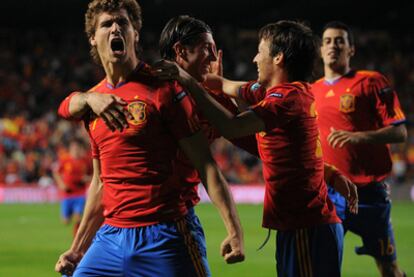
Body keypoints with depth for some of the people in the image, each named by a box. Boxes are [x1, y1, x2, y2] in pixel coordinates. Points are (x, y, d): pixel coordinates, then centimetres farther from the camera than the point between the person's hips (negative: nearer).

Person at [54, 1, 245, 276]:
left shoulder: (163, 88, -6)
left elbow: (206, 165, -8)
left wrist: (234, 229, -17)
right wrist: (78, 248, 22)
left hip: (166, 239, -6)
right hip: (110, 238, 6)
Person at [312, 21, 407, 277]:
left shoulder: (372, 82, -3)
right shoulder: (312, 91, 12)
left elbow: (400, 132, -9)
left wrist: (358, 137, -22)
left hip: (368, 190, -4)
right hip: (326, 192, 4)